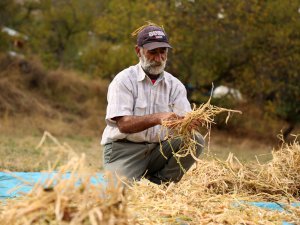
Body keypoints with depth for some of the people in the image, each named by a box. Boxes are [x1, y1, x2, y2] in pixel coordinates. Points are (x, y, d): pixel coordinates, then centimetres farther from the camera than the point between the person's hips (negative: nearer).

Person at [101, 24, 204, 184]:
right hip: (123, 149, -4)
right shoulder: (124, 80, -6)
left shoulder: (174, 85, 8)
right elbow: (123, 124, -19)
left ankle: (158, 184, -11)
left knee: (195, 140, -18)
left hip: (157, 150, 5)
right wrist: (157, 118, -34)